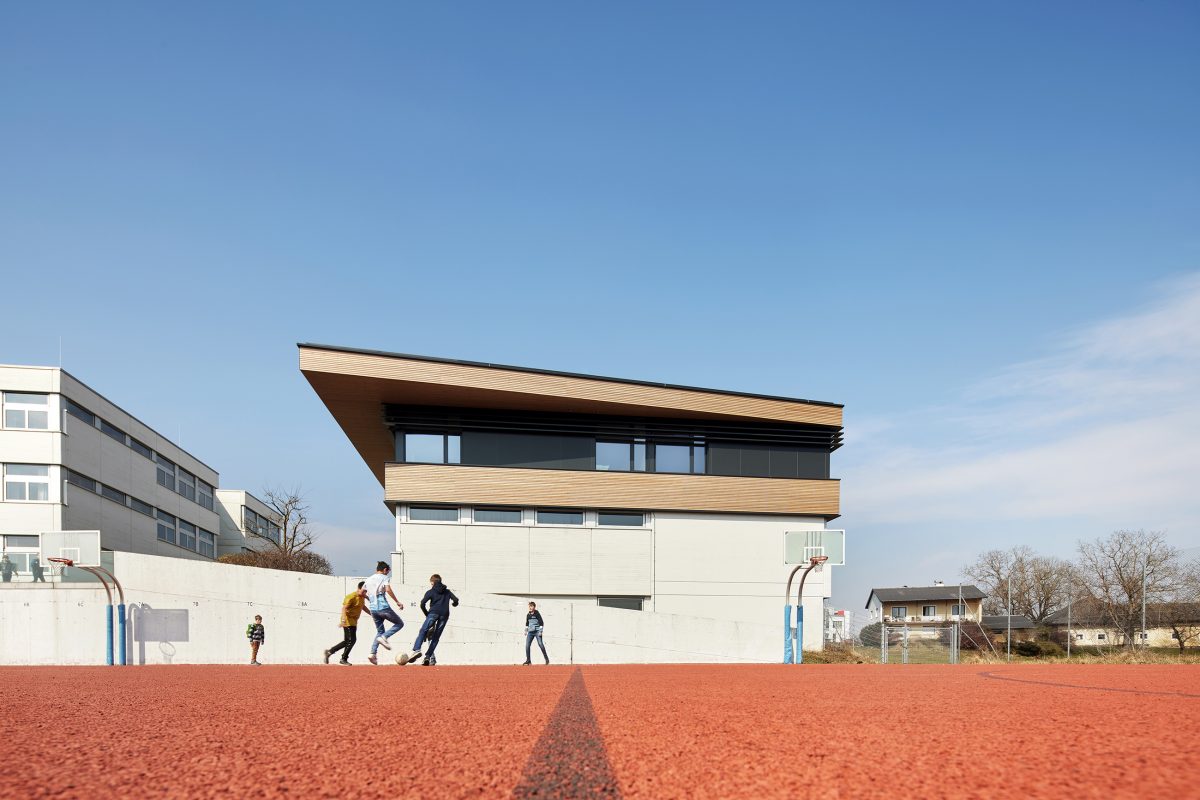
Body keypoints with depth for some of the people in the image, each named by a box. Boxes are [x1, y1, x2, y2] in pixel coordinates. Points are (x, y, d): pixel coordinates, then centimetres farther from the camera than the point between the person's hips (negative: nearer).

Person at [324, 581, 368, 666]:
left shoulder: (362, 597, 9)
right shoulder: (351, 597, -18)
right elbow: (344, 608, -28)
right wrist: (343, 619, -42)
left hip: (354, 622, 9)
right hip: (348, 620, -9)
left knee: (347, 641, 13)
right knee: (351, 640, -9)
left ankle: (329, 652, 22)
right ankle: (344, 659, 2)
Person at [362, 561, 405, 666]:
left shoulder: (369, 579, 18)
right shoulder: (384, 577, 0)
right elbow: (388, 590, -17)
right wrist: (397, 602, -13)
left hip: (373, 609, 7)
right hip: (383, 607, -6)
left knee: (380, 631, 17)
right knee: (400, 623, 8)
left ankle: (372, 654, 0)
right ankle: (384, 637, -14)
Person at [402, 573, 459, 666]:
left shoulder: (430, 592, 13)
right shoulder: (447, 591, 23)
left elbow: (422, 604, 1)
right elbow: (456, 600, 13)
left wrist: (427, 614, 13)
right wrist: (453, 603, 37)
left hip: (434, 613, -3)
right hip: (444, 615, 3)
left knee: (423, 632, -9)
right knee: (436, 637, 7)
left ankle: (416, 650, -32)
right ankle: (428, 656, -4)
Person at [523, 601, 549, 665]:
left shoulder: (537, 614, -6)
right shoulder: (528, 615, 11)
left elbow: (541, 623, -7)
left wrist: (540, 631, -13)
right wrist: (526, 630, 18)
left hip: (537, 632, -5)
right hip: (530, 632, 6)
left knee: (540, 644, -13)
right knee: (527, 645, -4)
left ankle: (546, 658, 0)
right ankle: (528, 660, 4)